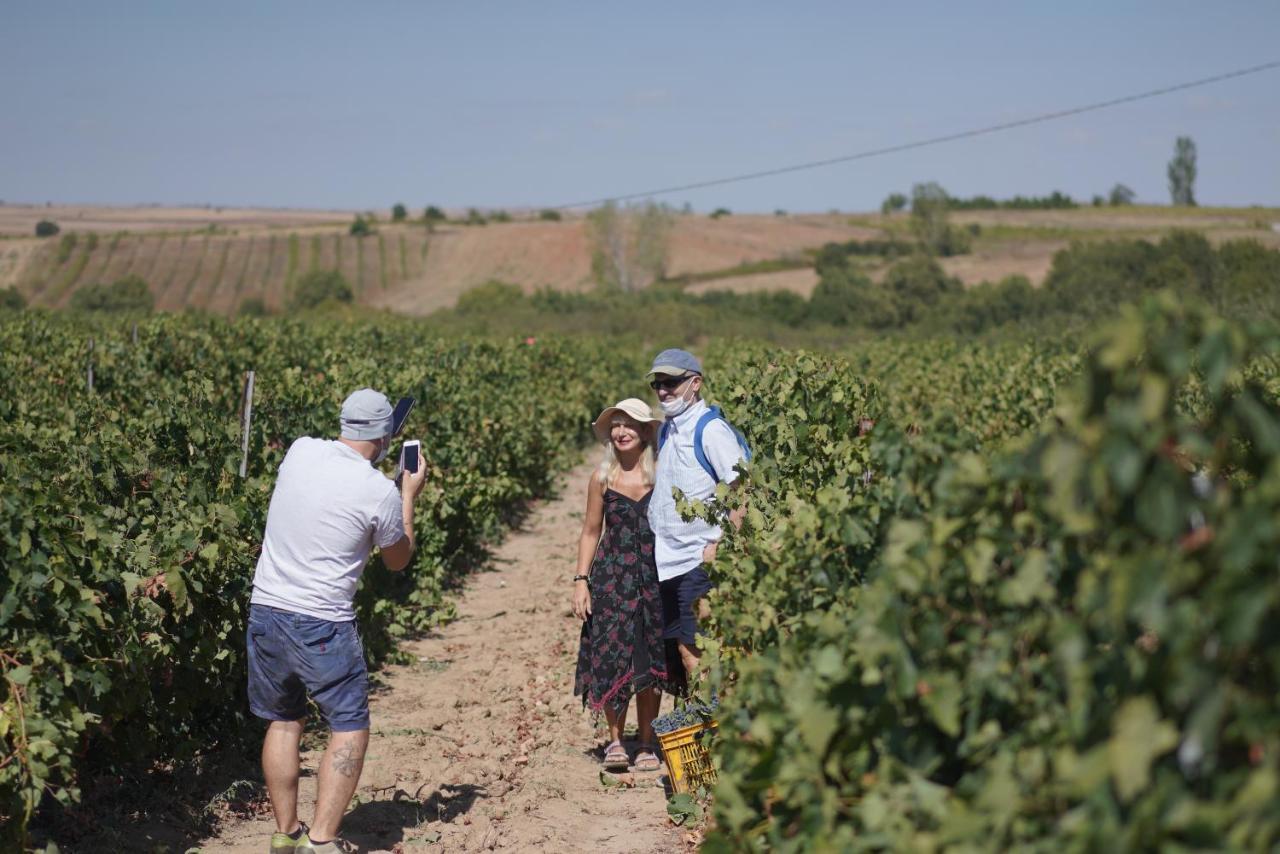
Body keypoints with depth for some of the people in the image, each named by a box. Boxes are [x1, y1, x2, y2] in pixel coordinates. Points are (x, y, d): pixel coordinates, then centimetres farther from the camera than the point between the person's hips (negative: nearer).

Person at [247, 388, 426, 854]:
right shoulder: (381, 492, -12)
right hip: (321, 625, -5)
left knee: (282, 722, 18)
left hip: (265, 611, 6)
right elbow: (397, 560, 8)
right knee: (350, 731, 5)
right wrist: (409, 495, 16)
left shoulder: (300, 451, 0)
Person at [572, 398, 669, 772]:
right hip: (611, 577, 0)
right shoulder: (603, 477, 4)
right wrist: (580, 581, 1)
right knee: (612, 657, -6)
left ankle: (647, 744, 14)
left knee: (650, 661, 4)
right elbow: (591, 532, 9)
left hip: (654, 576, 0)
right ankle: (615, 740, 8)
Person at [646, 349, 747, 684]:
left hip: (699, 561, -8)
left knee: (698, 657, -7)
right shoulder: (668, 430, 15)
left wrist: (721, 545, -19)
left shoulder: (711, 429, -11)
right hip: (669, 562, 8)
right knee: (684, 650, 12)